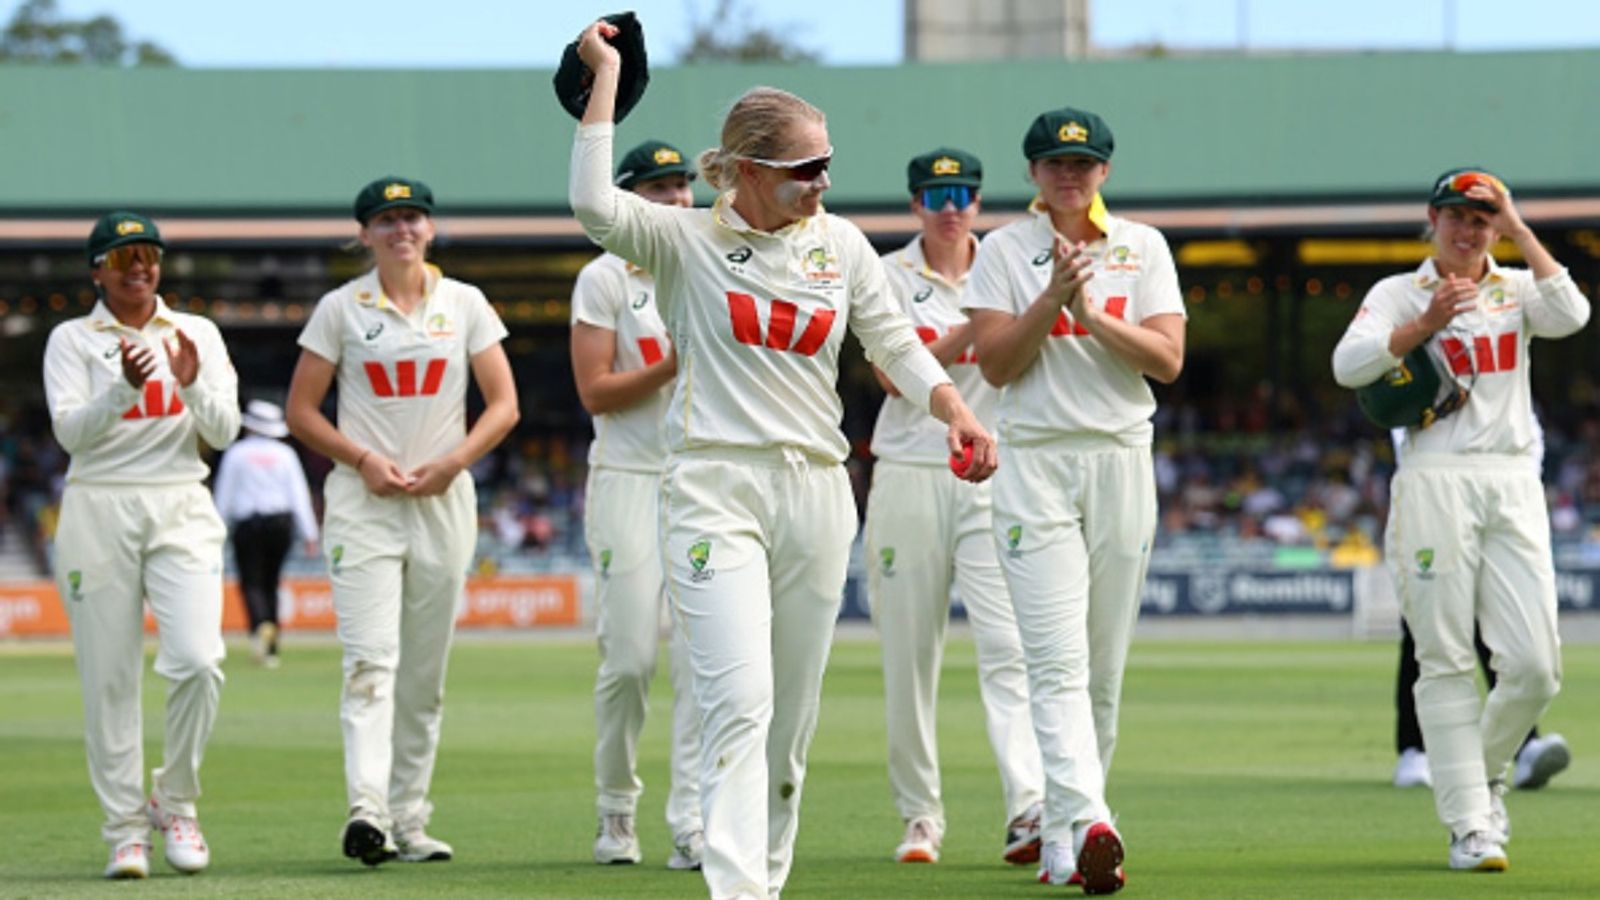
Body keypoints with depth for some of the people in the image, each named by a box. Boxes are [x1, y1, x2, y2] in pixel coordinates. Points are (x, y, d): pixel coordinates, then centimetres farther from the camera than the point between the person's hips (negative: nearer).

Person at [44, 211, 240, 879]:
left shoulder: (198, 335, 12)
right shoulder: (72, 340, 6)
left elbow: (224, 431, 4)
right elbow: (70, 430, -8)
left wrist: (191, 381, -15)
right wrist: (127, 387, -25)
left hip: (182, 511, 1)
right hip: (99, 514, -1)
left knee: (197, 660, -15)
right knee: (109, 678, -4)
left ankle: (175, 803, 5)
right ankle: (125, 831, 3)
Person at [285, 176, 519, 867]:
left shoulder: (465, 305, 8)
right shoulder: (341, 309, 3)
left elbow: (503, 405, 6)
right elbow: (301, 411, 4)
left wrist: (452, 461, -9)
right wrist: (363, 459, -10)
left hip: (443, 499, 3)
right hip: (363, 500, -3)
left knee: (425, 672, 5)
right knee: (372, 656, -17)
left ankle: (408, 820, 11)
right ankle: (367, 809, -28)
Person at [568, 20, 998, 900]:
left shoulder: (841, 244, 11)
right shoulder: (685, 241, -3)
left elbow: (895, 344, 10)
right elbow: (593, 203, -20)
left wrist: (955, 411, -8)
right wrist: (607, 74, -15)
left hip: (815, 492, 5)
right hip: (714, 488, -5)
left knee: (792, 712, 10)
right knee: (739, 698, -18)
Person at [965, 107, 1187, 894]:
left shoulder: (1142, 248, 9)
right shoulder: (1005, 251, 4)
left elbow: (1168, 359, -2)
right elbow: (996, 364, -5)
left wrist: (1092, 314, -13)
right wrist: (1053, 298, -15)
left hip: (1122, 461, 3)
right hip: (1035, 465, -3)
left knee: (1105, 668, 5)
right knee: (1058, 660, -16)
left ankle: (1061, 836, 15)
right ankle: (1086, 824, -28)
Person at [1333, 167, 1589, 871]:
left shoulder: (1516, 289, 16)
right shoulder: (1398, 294, 10)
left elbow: (1570, 315, -6)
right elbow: (1350, 366, -6)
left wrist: (1518, 227, -3)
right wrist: (1427, 323, -14)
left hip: (1514, 486, 2)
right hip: (1435, 485, -2)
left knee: (1535, 667, -5)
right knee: (1446, 661, -5)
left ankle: (1486, 773, 22)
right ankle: (1470, 825, -3)